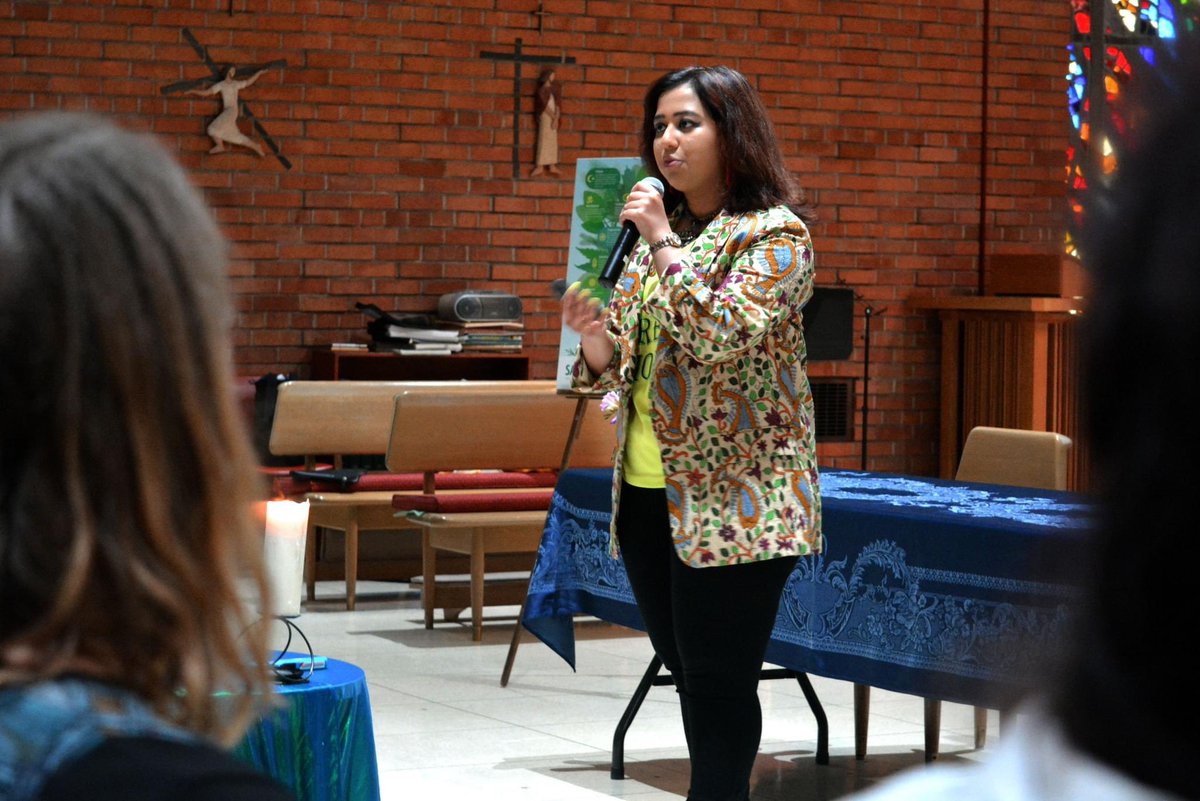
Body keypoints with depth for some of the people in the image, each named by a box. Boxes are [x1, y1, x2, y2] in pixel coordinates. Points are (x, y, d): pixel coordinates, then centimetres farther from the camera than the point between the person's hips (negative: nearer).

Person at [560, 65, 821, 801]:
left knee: (718, 683, -4)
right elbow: (624, 367, 15)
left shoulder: (775, 234, -8)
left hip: (733, 499, -7)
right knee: (689, 674, 12)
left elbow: (723, 337, -24)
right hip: (646, 492, 7)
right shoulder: (655, 233, 13)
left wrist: (664, 243, -19)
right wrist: (595, 336, -7)